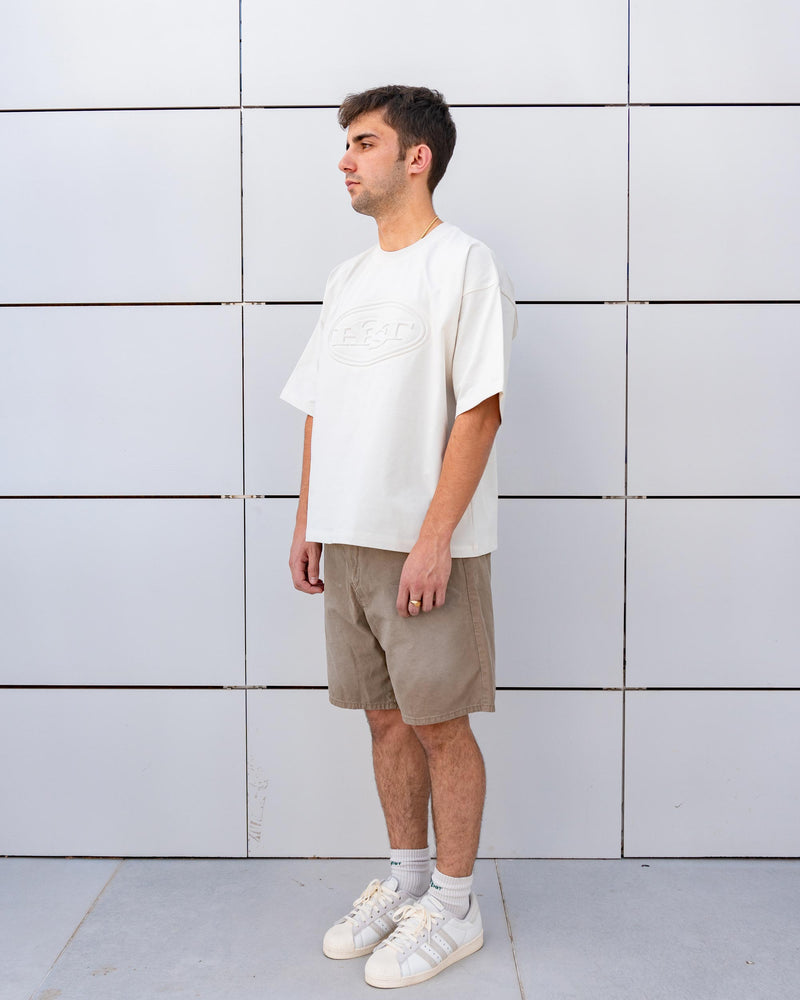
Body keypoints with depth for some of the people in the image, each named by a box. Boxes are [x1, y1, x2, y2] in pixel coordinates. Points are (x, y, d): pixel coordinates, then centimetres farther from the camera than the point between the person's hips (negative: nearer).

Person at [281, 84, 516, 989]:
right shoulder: (346, 278, 16)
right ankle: (405, 878, 32)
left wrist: (434, 537, -19)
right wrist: (307, 522, 12)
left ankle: (453, 905, 20)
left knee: (439, 723, 3)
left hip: (427, 546, -7)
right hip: (348, 541, 7)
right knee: (385, 718, 15)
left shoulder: (463, 263, -6)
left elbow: (480, 409, -14)